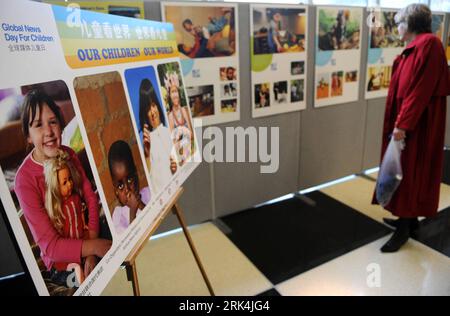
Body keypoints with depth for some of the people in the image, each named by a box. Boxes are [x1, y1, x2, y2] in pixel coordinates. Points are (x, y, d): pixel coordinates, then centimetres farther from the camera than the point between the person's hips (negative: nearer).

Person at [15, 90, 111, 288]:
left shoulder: (69, 154, -6)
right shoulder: (25, 179, -22)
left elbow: (91, 198, -7)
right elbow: (49, 245, -21)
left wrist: (91, 253, -17)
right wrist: (93, 246, -34)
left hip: (84, 234, 5)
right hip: (60, 261, -5)